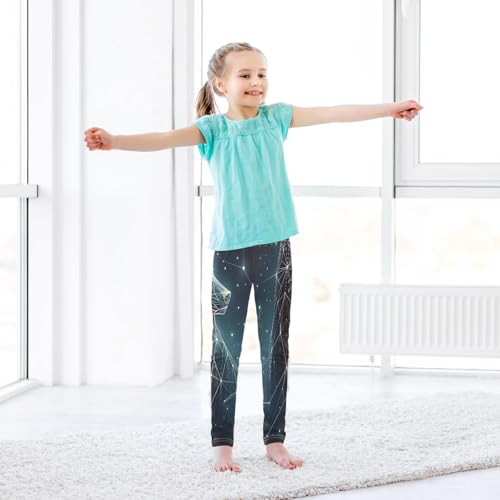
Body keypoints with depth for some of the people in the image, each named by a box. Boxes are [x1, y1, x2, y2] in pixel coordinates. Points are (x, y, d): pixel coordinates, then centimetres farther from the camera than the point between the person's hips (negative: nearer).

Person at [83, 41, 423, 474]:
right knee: (226, 351, 4)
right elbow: (166, 139, -17)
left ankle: (275, 439, 19)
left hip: (276, 248, 3)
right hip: (230, 250, -3)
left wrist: (389, 109, 9)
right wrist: (113, 141, -33)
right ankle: (222, 444, 13)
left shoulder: (276, 117, 7)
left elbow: (331, 113, 8)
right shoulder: (214, 127, -2)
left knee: (276, 349, 9)